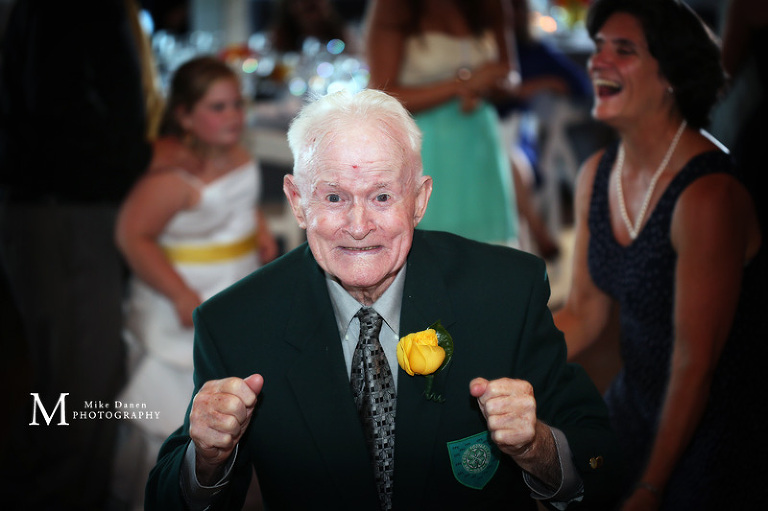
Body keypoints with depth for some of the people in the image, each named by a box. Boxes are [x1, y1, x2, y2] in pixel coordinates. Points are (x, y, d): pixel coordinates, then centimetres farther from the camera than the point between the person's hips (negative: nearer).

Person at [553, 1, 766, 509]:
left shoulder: (708, 195, -26)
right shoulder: (597, 175, -2)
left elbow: (695, 361, -22)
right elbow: (584, 312, 5)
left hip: (709, 431, -7)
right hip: (633, 405, 7)